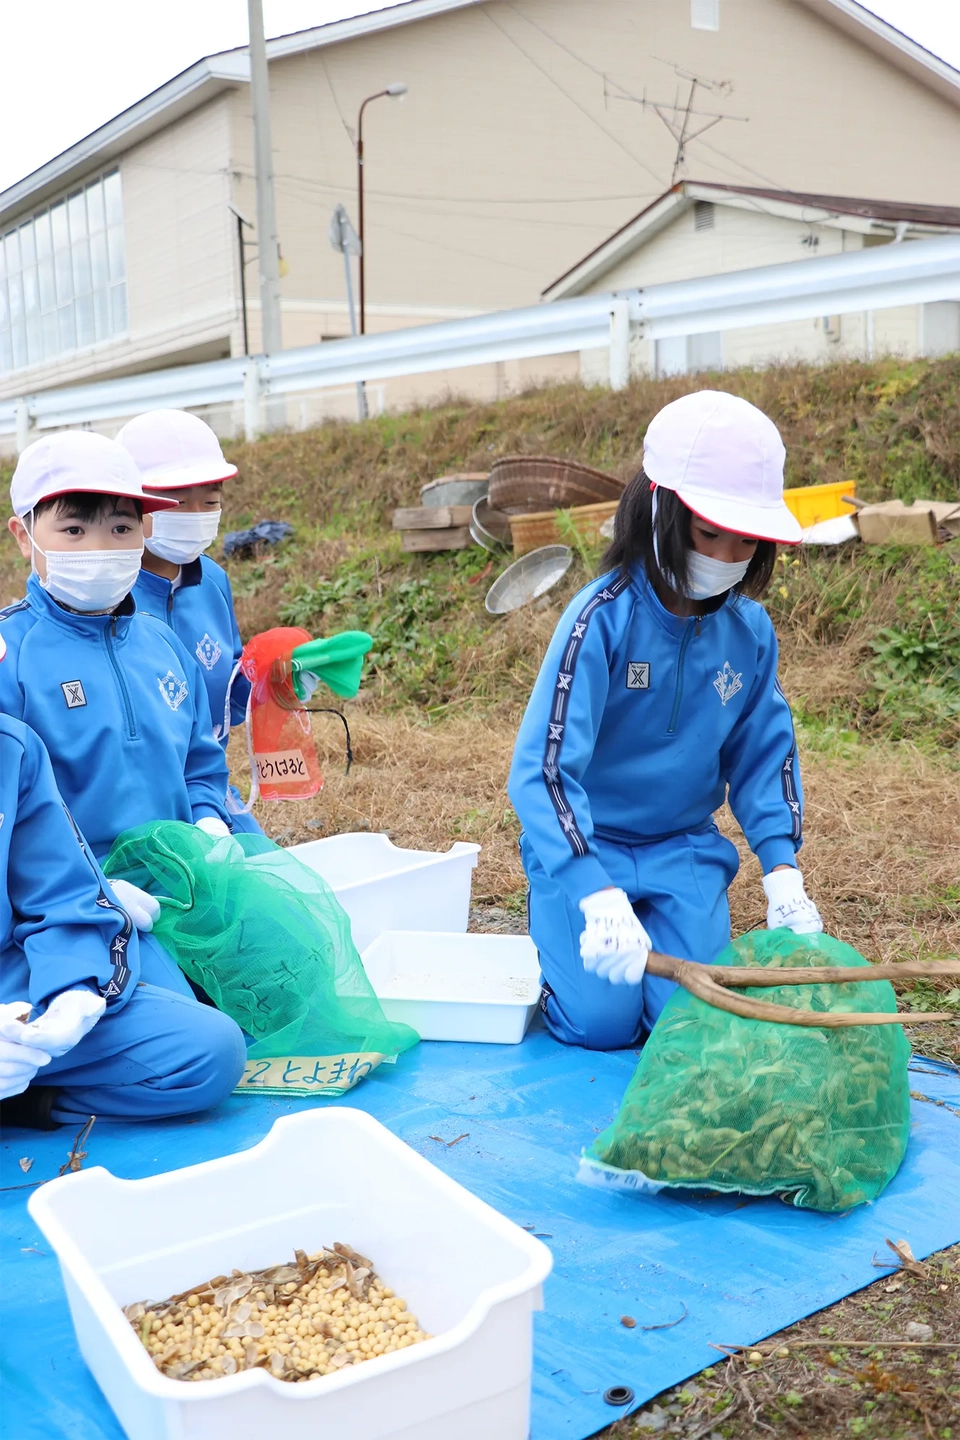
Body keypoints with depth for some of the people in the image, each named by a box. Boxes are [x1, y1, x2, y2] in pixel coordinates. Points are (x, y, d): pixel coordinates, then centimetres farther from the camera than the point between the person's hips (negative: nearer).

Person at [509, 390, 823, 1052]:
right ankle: (555, 930, 18)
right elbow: (542, 769, -30)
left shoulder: (749, 629, -6)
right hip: (585, 842, -4)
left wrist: (783, 870, -9)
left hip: (685, 849, 4)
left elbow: (763, 754, 5)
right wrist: (598, 897, -41)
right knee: (603, 1020, -14)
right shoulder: (604, 617, -23)